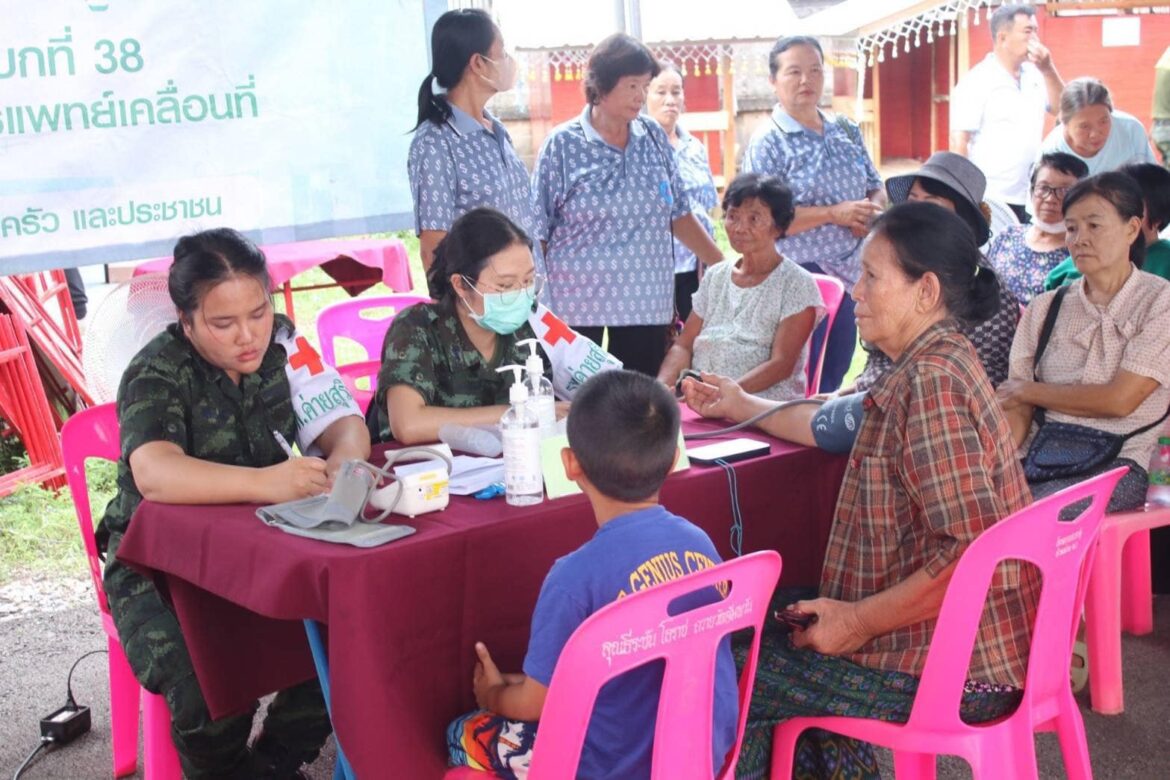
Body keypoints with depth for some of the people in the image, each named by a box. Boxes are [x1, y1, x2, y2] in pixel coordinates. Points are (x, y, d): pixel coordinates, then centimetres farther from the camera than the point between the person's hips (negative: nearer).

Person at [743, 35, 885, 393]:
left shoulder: (846, 131, 12)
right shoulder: (768, 142, -8)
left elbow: (876, 187, 19)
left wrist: (873, 209, -6)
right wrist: (833, 214, -20)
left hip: (849, 273, 6)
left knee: (837, 372, 13)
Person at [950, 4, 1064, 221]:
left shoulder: (1035, 75, 10)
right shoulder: (975, 83, -9)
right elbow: (959, 143, -13)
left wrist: (1048, 70, -5)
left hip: (1030, 199, 6)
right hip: (990, 202, -6)